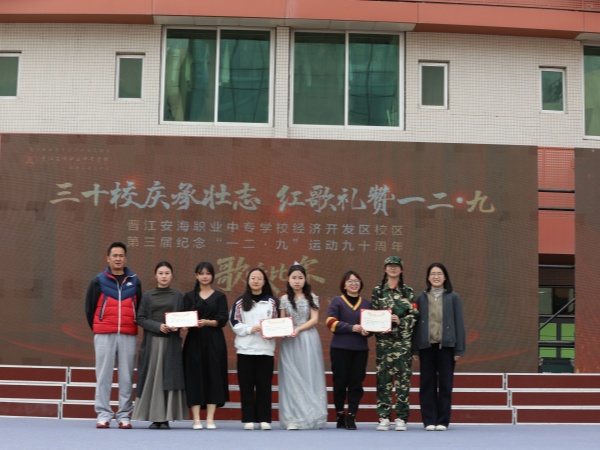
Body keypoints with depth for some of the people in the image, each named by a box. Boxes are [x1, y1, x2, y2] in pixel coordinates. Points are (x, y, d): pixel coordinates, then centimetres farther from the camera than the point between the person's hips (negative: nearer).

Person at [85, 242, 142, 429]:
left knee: (126, 376, 1)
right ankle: (103, 415, 5)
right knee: (103, 375, 0)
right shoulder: (98, 281, 5)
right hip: (104, 336, -1)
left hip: (128, 336, 1)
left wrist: (131, 326, 9)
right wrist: (97, 329, 9)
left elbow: (140, 308, 13)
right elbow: (89, 307, 9)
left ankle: (124, 415, 7)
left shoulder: (134, 281, 9)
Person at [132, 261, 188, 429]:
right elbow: (140, 318, 2)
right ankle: (154, 417, 0)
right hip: (152, 341, 0)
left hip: (171, 342, 0)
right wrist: (158, 326, -13)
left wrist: (177, 326, -15)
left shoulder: (178, 296, 9)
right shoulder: (147, 296, 8)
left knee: (169, 377, -3)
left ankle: (166, 418, 1)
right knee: (152, 377, -4)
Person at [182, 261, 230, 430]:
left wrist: (207, 322, -19)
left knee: (213, 376, -3)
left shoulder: (220, 296, 9)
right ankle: (196, 419, 1)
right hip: (194, 340, 0)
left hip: (214, 341, 0)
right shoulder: (189, 296, 12)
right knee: (194, 377, -3)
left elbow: (222, 320, -2)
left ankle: (210, 419, 3)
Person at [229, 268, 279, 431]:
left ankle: (264, 419, 6)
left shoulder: (272, 301, 8)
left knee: (264, 385, 0)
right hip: (245, 348, 0)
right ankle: (248, 419, 5)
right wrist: (250, 329, -12)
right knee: (246, 385, 0)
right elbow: (234, 322, 2)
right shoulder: (240, 302, 7)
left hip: (266, 348, 0)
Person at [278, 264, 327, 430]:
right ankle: (294, 419, 2)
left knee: (308, 377, -2)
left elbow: (314, 319, -3)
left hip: (308, 340, -1)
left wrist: (298, 329, -15)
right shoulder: (284, 299, 8)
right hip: (289, 341, 1)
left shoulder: (311, 297, 4)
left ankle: (310, 417, 3)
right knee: (291, 378, 0)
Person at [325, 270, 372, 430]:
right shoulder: (337, 301, 4)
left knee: (356, 383, 0)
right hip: (340, 348, -2)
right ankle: (340, 416, 15)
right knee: (340, 382, 2)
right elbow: (331, 322, -7)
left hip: (361, 349, 2)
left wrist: (367, 331, -7)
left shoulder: (366, 303, 13)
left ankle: (351, 417, 5)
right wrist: (352, 328, -17)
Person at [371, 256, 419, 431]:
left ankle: (401, 418, 2)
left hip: (403, 339, 0)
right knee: (383, 377, -1)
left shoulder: (408, 292, 8)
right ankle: (384, 417, 4)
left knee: (403, 377, -3)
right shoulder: (377, 291, 10)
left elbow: (414, 314, 4)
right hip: (383, 339, 1)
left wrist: (401, 321, -12)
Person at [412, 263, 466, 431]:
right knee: (427, 384, 4)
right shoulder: (421, 298, 7)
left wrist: (459, 349, -4)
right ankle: (429, 420, 10)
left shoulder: (453, 298, 3)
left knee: (445, 384, 3)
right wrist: (414, 349, 1)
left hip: (446, 346, -1)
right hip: (426, 346, 1)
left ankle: (443, 421, 10)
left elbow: (459, 323, 1)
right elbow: (416, 323, 6)